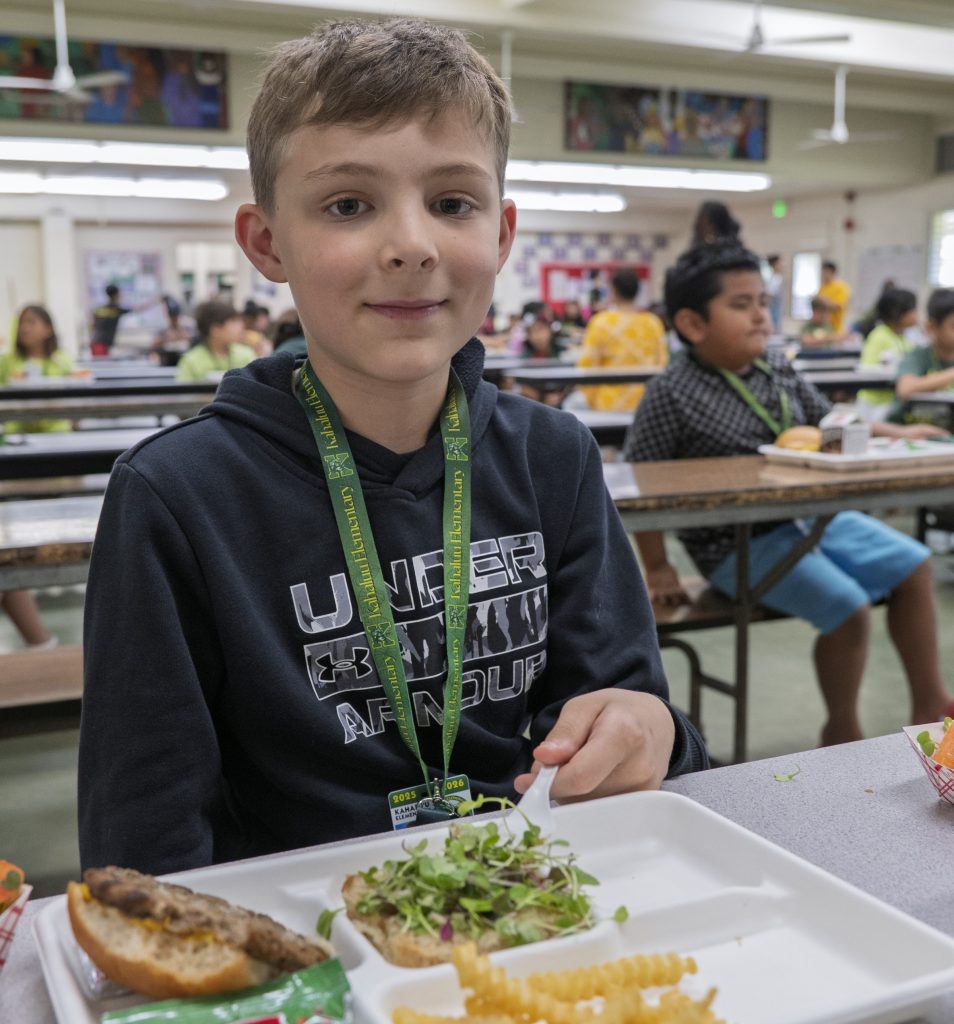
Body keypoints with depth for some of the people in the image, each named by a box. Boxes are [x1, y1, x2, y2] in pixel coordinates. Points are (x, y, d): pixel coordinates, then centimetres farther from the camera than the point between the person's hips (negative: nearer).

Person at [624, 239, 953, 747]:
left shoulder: (777, 366, 4)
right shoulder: (673, 393, -17)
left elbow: (825, 422, 18)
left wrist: (896, 433, 6)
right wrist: (657, 569, -14)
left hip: (810, 515, 8)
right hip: (740, 544, -8)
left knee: (911, 564, 6)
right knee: (846, 605, -21)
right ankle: (842, 731, 5)